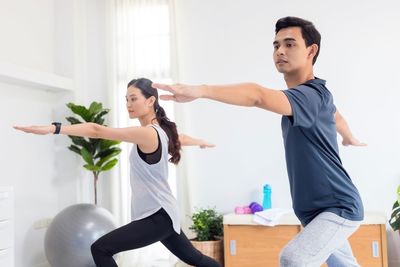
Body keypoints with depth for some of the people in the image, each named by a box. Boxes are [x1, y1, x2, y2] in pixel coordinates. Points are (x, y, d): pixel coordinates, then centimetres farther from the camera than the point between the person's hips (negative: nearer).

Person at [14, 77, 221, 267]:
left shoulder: (147, 134, -21)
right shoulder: (161, 130, 8)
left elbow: (98, 131, -30)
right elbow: (180, 138, 29)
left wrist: (53, 128, -35)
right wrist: (202, 142, 51)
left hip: (158, 216, -10)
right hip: (161, 213, 10)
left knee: (101, 249, -11)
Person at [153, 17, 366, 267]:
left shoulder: (311, 95, -26)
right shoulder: (317, 93, 7)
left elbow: (257, 95, -46)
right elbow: (336, 115, 30)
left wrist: (200, 90, -58)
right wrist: (349, 137, 52)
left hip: (339, 207, -10)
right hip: (317, 209, 10)